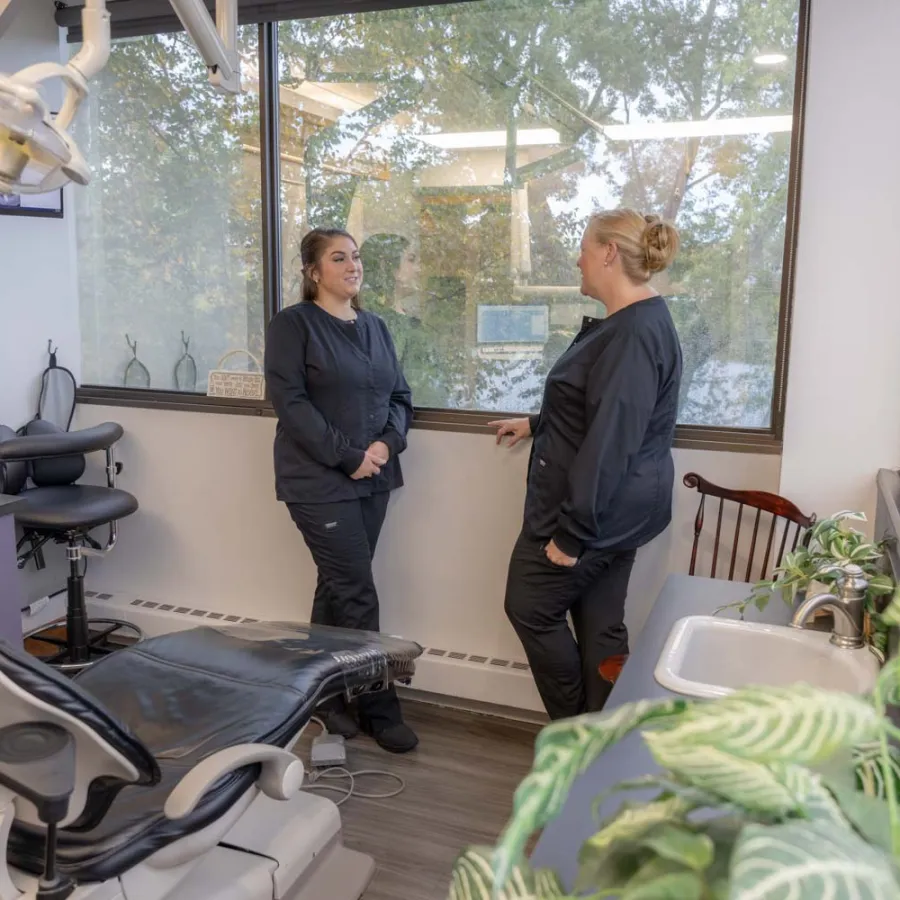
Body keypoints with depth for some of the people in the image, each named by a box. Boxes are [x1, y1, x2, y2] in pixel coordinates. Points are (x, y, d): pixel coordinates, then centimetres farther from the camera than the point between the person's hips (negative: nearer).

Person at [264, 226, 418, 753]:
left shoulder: (375, 327, 14)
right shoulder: (293, 324, -6)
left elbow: (401, 396, 13)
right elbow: (290, 402, -13)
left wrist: (387, 444, -7)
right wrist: (347, 456, -16)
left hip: (374, 479, 6)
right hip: (321, 481, -6)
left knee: (338, 589, 14)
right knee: (358, 595, -3)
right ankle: (380, 709, 11)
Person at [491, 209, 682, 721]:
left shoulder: (635, 333, -22)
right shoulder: (636, 321, 11)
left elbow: (609, 440, -26)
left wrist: (573, 532, -24)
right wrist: (537, 424, 33)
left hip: (597, 510, -10)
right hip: (614, 508, 10)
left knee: (531, 607, 6)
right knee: (601, 624, 14)